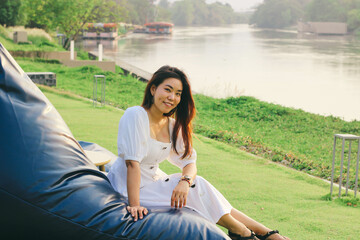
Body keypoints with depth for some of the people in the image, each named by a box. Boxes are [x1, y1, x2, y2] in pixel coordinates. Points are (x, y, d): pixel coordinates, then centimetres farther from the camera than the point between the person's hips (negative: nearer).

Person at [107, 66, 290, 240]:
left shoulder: (173, 125, 4)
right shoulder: (135, 116, -19)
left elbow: (189, 162, -2)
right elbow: (132, 163, -26)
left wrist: (185, 181, -25)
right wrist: (134, 205, -32)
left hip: (153, 181, 7)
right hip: (131, 189, -7)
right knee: (196, 187, -17)